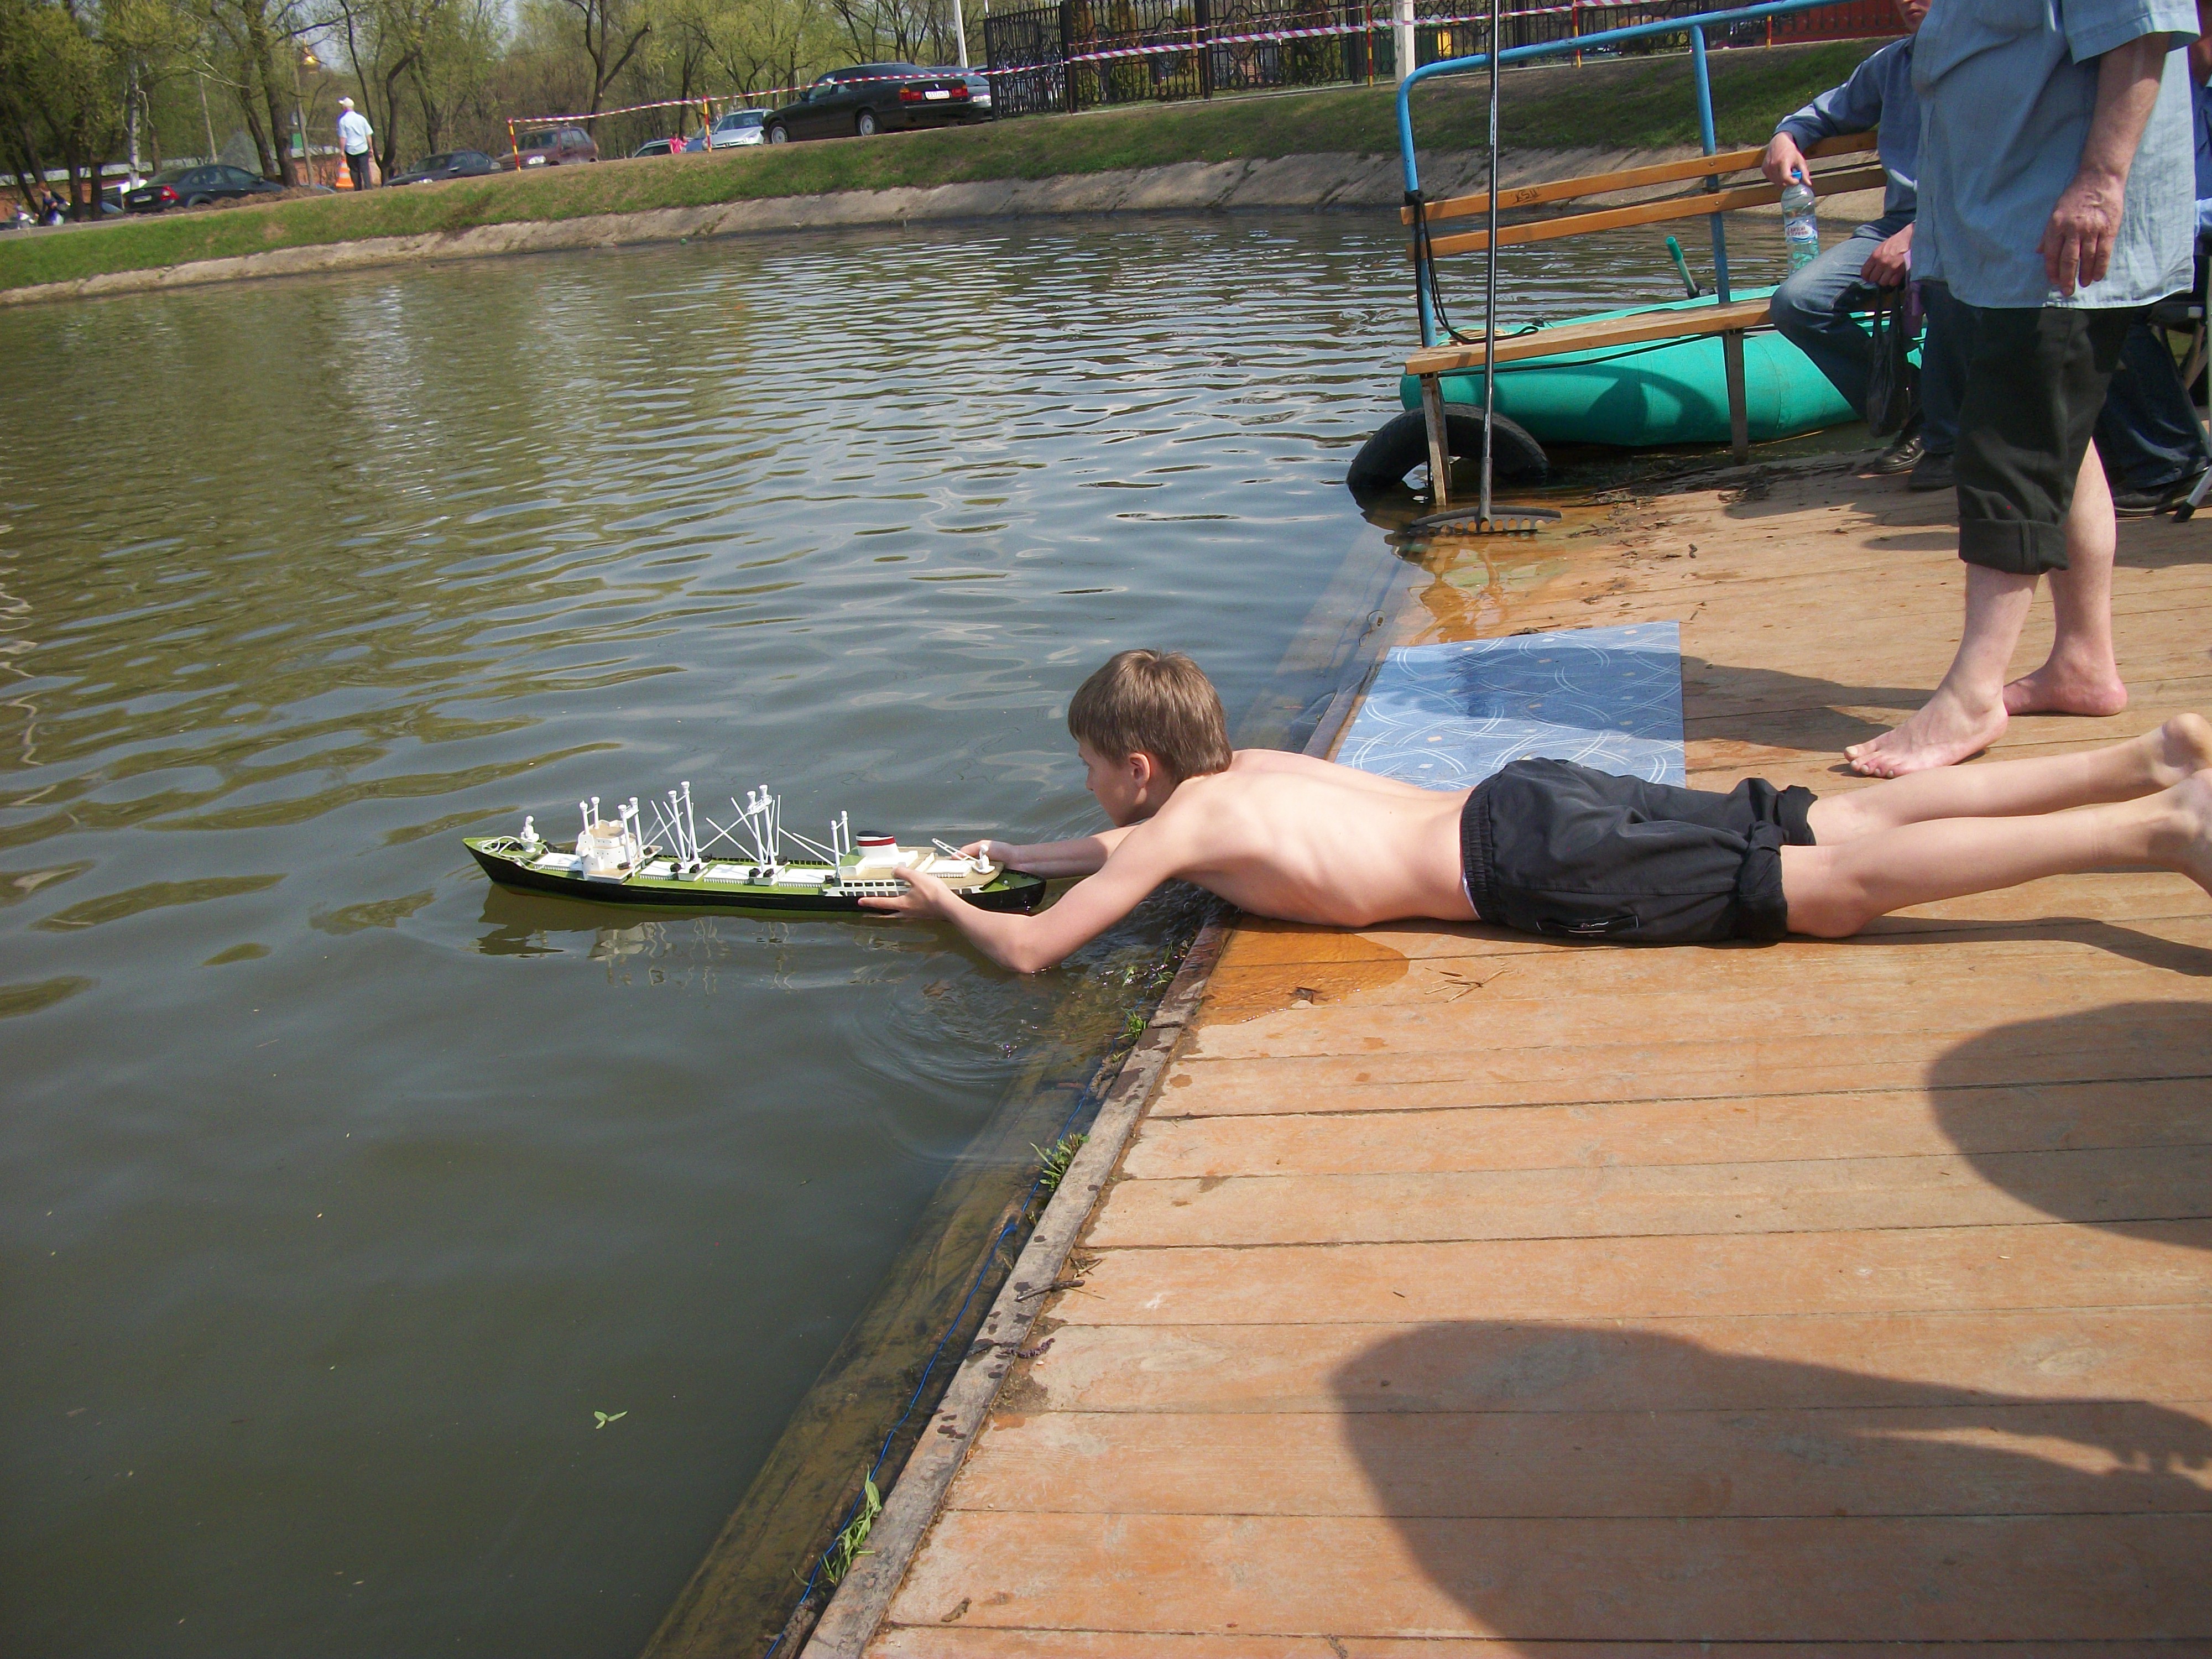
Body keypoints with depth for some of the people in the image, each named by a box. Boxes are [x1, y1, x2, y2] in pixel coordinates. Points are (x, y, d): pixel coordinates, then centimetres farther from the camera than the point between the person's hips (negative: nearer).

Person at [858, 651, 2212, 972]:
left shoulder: (1183, 828, -3)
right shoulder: (1242, 766, 20)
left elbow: (1030, 950, -4)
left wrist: (940, 904, 15)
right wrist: (1007, 853, 42)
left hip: (1528, 865, -8)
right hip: (1537, 802, 8)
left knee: (1841, 890, -13)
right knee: (1854, 828, 4)